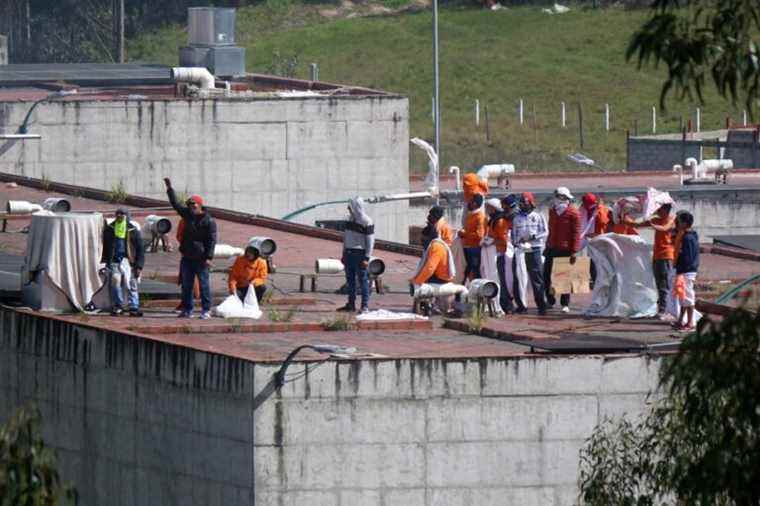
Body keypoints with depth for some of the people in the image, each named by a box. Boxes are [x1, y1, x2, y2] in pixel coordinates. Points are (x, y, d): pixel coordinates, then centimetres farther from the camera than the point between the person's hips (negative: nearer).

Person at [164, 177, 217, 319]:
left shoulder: (208, 221, -9)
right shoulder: (188, 215, 10)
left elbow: (212, 240, -11)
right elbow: (175, 204, 19)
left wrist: (209, 257, -17)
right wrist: (169, 188, 16)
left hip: (200, 259, -7)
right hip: (187, 258, 7)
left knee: (204, 284, -3)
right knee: (186, 285, 10)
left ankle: (206, 310, 1)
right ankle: (187, 309, 17)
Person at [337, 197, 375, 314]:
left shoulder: (366, 222, -11)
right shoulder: (351, 219, 11)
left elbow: (370, 241, -11)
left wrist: (367, 258, -15)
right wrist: (344, 254, 16)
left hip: (360, 254, -7)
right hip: (349, 253, 7)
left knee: (363, 280, -3)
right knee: (350, 279, 11)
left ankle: (365, 306, -1)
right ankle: (351, 304, 18)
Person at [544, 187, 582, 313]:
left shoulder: (573, 213, -7)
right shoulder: (552, 210, 12)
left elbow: (576, 233, -10)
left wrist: (574, 252, -15)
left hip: (565, 250, -6)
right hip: (551, 249, 6)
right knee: (546, 275, 5)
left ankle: (565, 304, 8)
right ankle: (550, 299, 22)